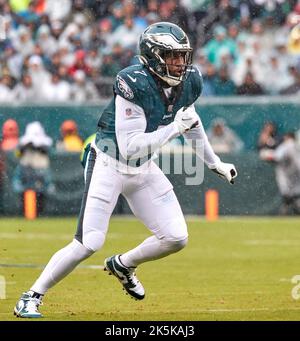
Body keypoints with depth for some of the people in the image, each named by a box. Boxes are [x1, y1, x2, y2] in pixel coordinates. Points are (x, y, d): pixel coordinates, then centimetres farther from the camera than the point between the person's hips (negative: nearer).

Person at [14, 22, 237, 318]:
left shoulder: (189, 82, -6)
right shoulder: (134, 84, -28)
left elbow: (189, 118, 17)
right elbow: (130, 147, -29)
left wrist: (213, 162, 23)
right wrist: (174, 128, -33)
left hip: (143, 170, 7)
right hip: (109, 164, -7)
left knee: (176, 238, -1)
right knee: (88, 244, -14)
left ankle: (122, 266, 26)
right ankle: (31, 298, 1)